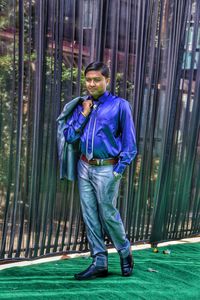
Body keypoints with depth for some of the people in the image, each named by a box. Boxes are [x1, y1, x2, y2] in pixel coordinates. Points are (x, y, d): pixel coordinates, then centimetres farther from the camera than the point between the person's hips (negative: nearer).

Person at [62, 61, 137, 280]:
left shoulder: (119, 105, -5)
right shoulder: (82, 106, 9)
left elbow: (129, 141, -4)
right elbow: (69, 136, 5)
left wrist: (119, 169, -10)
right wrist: (83, 115, -5)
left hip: (106, 169, -5)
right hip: (84, 167, 5)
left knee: (108, 215, 2)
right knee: (90, 216, 6)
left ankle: (125, 252, 27)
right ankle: (99, 262, 16)